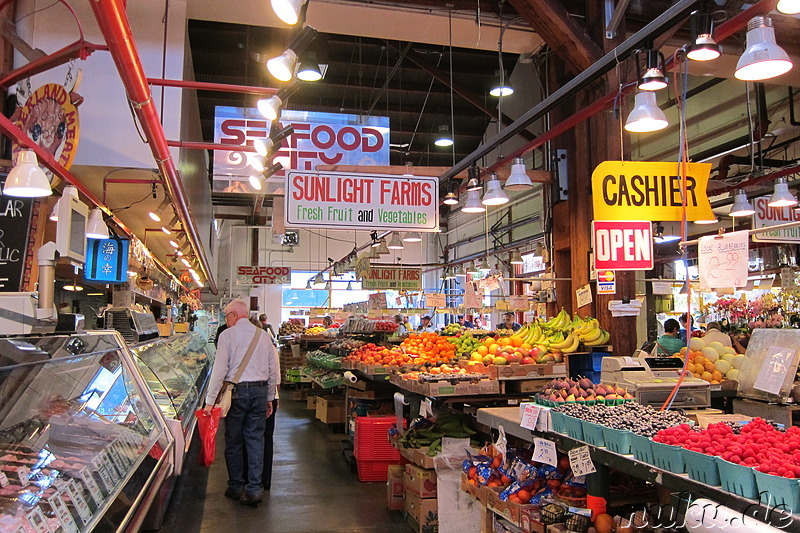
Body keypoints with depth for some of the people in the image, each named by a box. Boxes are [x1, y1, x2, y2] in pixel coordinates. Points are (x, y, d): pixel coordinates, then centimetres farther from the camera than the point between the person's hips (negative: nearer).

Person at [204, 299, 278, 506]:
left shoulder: (228, 335, -5)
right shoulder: (263, 335, 8)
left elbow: (220, 369, -10)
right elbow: (273, 370, 10)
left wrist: (210, 400, -7)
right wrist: (270, 398, 19)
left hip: (237, 391, -3)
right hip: (260, 390, 4)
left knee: (234, 441, 10)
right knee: (256, 439, 7)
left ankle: (236, 487, 19)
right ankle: (254, 489, 7)